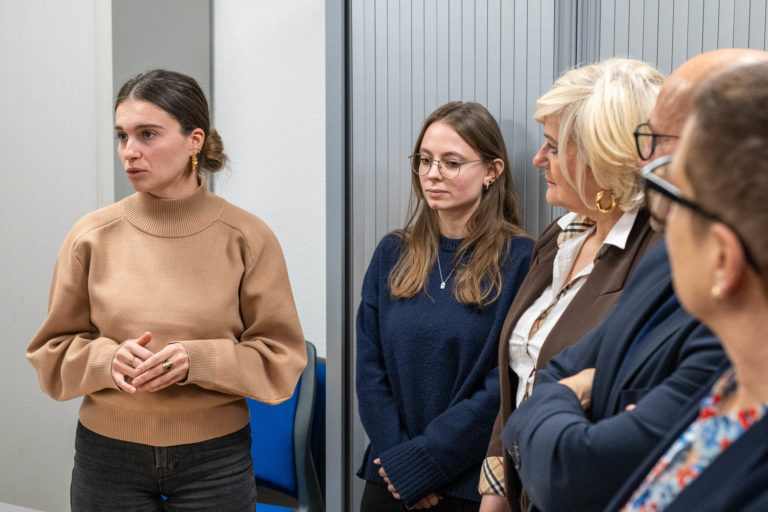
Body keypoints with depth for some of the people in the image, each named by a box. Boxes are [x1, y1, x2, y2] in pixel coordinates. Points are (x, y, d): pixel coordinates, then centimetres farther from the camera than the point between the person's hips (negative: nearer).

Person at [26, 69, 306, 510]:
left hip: (216, 458, -1)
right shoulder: (92, 237, -2)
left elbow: (282, 358, -4)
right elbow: (52, 351, 5)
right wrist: (107, 360, -15)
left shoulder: (247, 238, -5)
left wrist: (198, 361, -18)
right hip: (107, 455, 1)